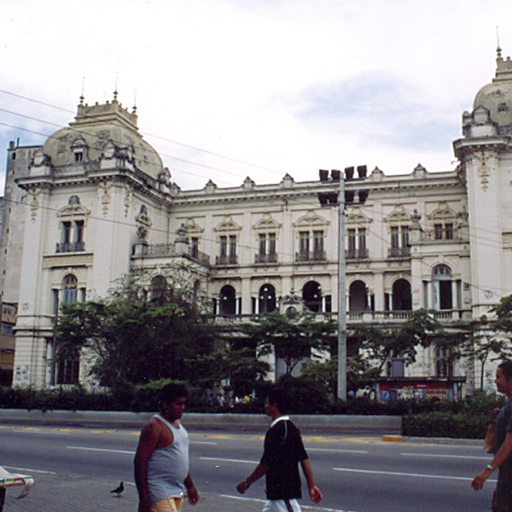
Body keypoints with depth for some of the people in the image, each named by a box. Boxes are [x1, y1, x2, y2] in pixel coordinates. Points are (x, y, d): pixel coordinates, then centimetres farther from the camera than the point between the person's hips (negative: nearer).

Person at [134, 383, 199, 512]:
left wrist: (190, 486, 24)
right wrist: (144, 499, -21)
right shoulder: (154, 427, -15)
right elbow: (140, 461, -19)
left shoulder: (178, 425, 14)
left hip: (177, 491, 9)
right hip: (160, 492, -9)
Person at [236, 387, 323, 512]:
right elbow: (304, 459, 9)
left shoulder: (275, 431, -18)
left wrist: (246, 483, -5)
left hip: (282, 493, -10)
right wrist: (312, 486, 9)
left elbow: (265, 464, -17)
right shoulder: (291, 428, 10)